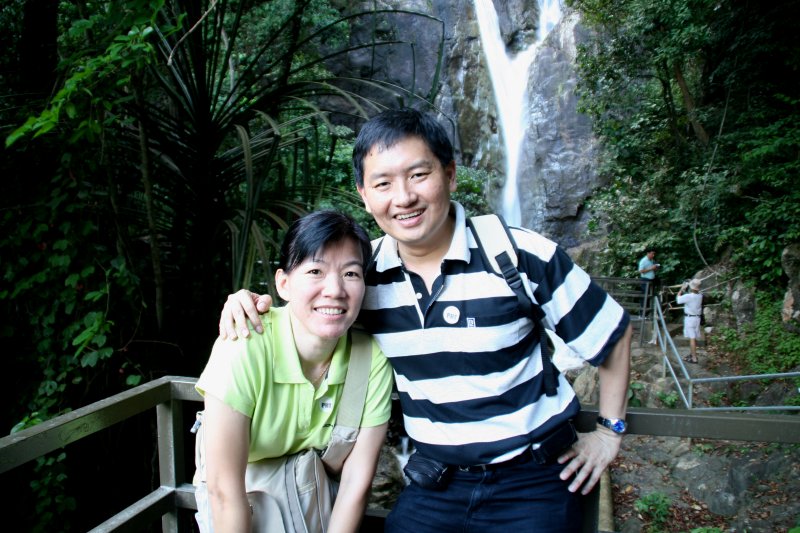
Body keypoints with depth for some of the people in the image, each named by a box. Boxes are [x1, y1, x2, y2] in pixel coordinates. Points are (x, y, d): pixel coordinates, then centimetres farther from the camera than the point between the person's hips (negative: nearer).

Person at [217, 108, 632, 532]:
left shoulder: (524, 257, -16)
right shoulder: (362, 271, -7)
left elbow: (613, 332, -2)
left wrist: (609, 431, 2)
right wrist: (248, 303, -11)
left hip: (531, 481, -2)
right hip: (434, 483, 3)